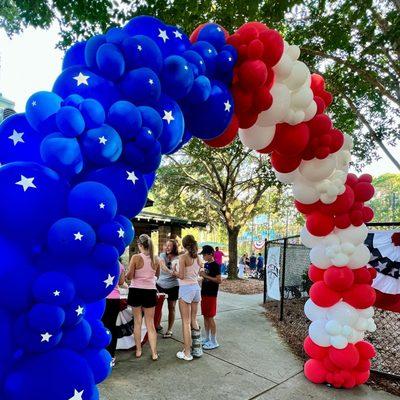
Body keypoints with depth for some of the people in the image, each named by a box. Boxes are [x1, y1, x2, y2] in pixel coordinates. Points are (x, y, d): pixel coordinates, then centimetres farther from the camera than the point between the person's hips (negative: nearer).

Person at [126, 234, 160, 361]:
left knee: (137, 322, 14)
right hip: (150, 292, 2)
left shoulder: (136, 257, -14)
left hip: (136, 291, -2)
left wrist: (126, 274, 11)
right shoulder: (156, 259, -2)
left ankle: (138, 350, 24)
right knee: (150, 324, 10)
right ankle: (154, 353, 11)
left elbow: (130, 276, -10)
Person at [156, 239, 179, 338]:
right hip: (160, 284, 2)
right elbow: (162, 265, -23)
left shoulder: (178, 259, -8)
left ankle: (169, 330, 18)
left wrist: (175, 270, -37)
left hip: (173, 286, -2)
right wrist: (170, 271, -41)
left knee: (171, 308, 5)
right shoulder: (163, 255, -3)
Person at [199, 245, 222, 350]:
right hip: (204, 293, 8)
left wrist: (205, 276, -21)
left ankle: (214, 342, 8)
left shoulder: (215, 265, -13)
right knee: (205, 316, 13)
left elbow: (219, 280, -20)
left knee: (210, 317, -3)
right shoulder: (206, 264, 11)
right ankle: (207, 338, 24)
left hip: (211, 294, -8)